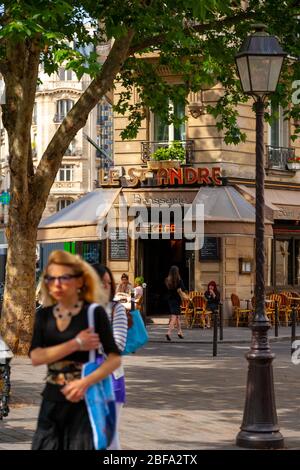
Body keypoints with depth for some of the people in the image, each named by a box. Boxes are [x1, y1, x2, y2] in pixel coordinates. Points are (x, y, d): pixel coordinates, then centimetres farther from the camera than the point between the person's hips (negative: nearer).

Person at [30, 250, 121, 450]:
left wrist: (85, 382, -25)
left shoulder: (94, 313, -7)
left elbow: (115, 358, -12)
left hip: (83, 398, -4)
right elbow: (36, 357, -7)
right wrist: (76, 344, -16)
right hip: (52, 400, 4)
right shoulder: (44, 315, 6)